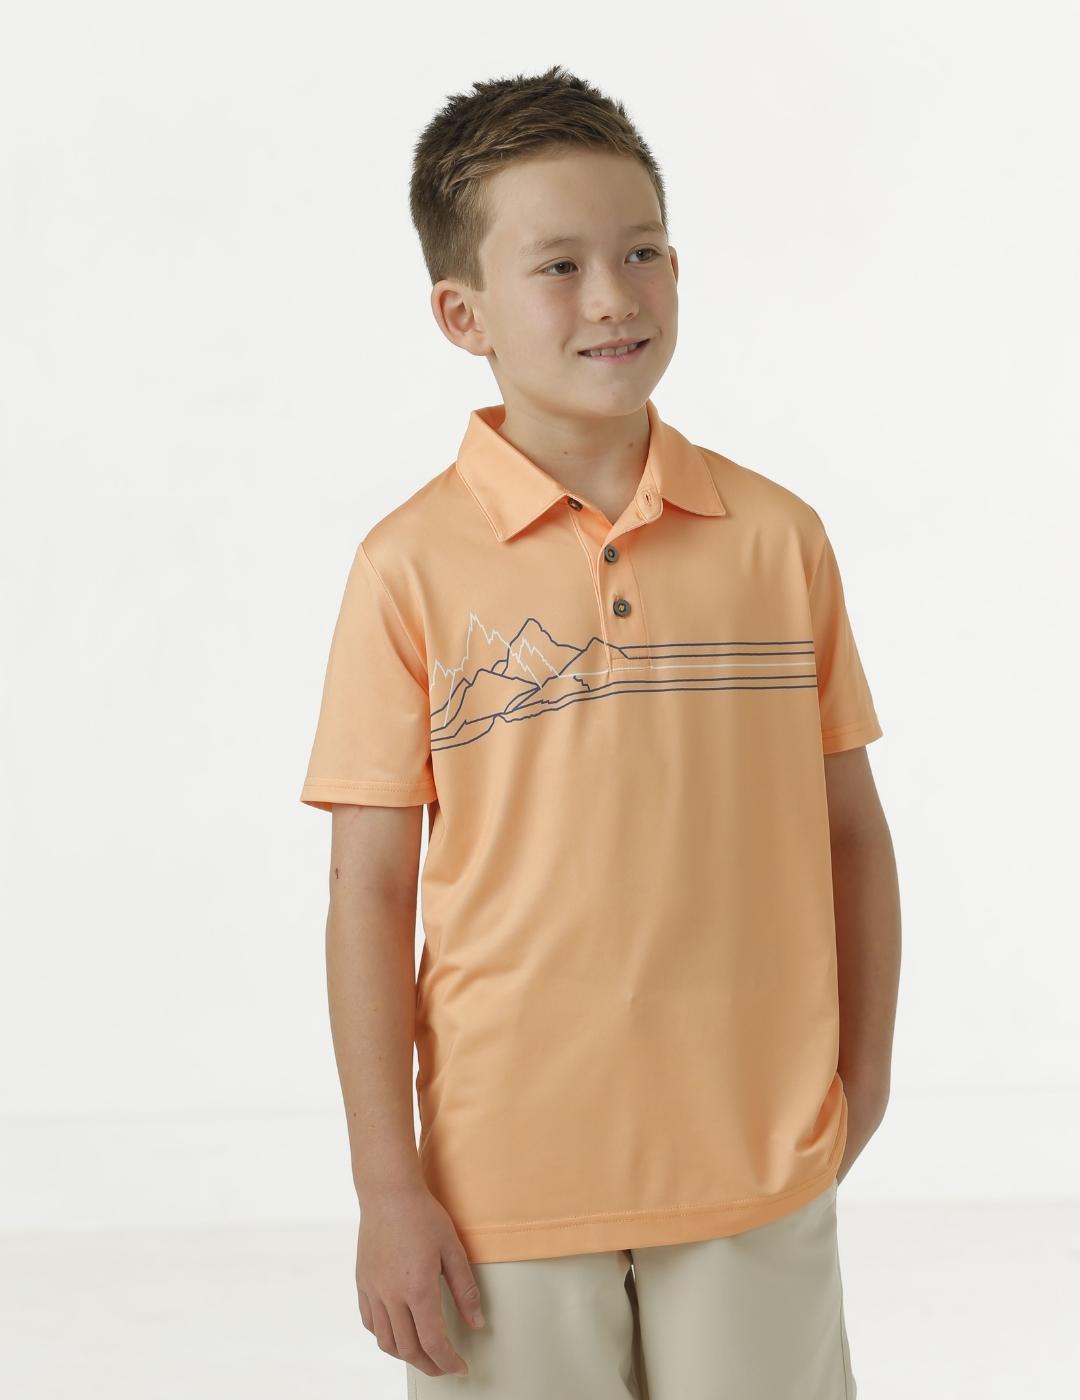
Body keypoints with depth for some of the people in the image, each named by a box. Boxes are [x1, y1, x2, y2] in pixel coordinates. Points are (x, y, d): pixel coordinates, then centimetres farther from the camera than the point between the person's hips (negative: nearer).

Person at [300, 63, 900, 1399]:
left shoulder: (778, 537, 0)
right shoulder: (414, 566, -7)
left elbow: (849, 831, 7)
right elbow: (370, 889, -5)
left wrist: (864, 1077, 7)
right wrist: (386, 1187, -6)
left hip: (761, 1165, 2)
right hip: (508, 1177, -2)